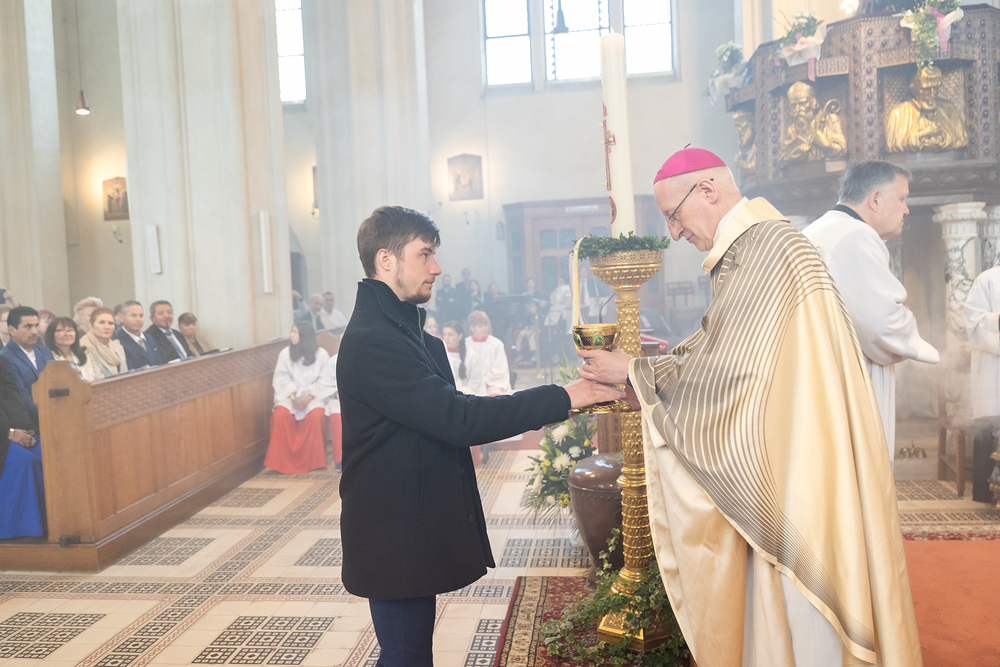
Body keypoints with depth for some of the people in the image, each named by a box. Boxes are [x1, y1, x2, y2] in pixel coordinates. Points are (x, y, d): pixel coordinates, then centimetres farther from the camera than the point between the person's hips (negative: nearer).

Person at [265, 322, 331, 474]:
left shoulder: (321, 354, 1)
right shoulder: (285, 353, 6)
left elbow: (324, 381, -2)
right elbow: (282, 378, 1)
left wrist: (309, 397, -15)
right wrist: (292, 396, -15)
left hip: (313, 395, -1)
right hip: (290, 394, 2)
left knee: (316, 414, -33)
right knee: (280, 414, -29)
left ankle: (314, 460, -16)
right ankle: (283, 460, -17)